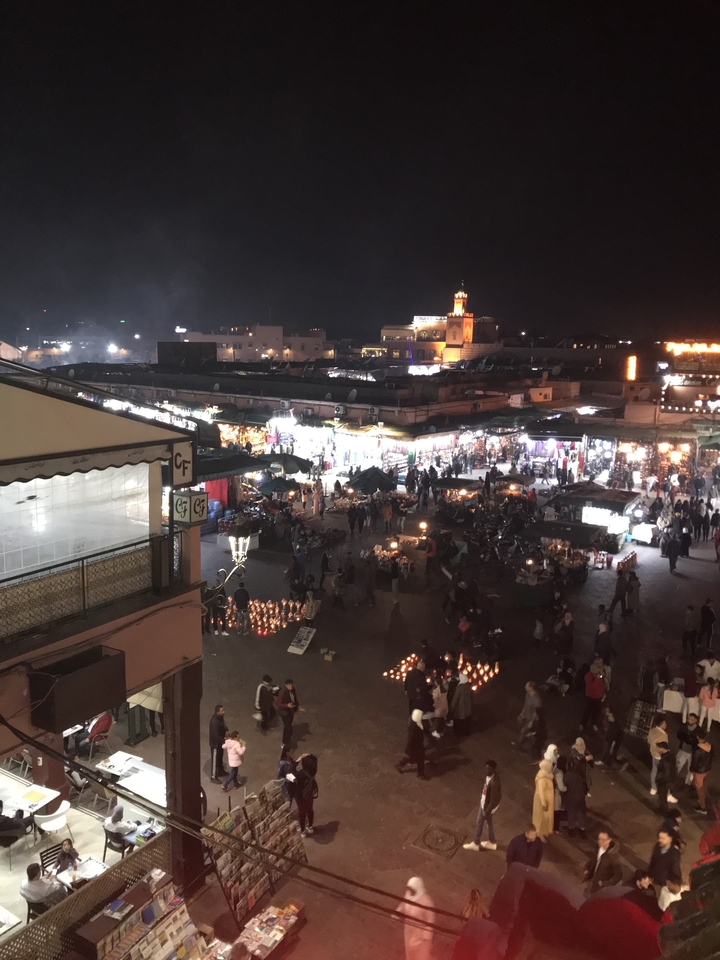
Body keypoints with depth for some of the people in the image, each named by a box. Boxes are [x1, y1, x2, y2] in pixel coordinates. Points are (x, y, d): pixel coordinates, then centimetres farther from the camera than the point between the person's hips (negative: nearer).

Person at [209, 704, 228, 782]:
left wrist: (226, 731, -5)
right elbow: (216, 736, -31)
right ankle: (213, 777, 26)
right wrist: (224, 741, -27)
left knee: (220, 758, 27)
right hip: (215, 743, -9)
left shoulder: (220, 717, -6)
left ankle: (220, 771, 46)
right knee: (214, 760, 9)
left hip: (220, 742, 9)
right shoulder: (214, 722, -34)